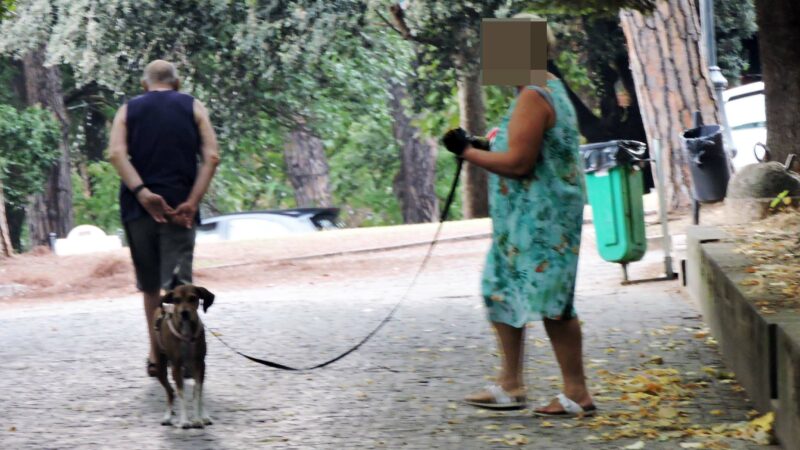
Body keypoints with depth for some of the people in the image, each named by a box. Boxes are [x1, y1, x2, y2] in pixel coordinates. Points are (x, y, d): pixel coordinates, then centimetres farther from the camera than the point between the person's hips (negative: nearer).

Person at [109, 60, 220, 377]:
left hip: (138, 207, 2)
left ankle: (156, 356, 20)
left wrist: (142, 193, -15)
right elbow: (211, 157, -3)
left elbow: (116, 153, -7)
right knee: (178, 284, -5)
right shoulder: (193, 108, 11)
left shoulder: (128, 110, 12)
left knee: (150, 285, 14)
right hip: (179, 208, -1)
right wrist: (192, 203, -9)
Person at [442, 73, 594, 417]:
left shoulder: (533, 97, -19)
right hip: (528, 218, 11)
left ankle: (577, 394, -1)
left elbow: (519, 162, -23)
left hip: (540, 217, -11)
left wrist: (468, 151, -12)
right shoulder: (549, 87, 13)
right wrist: (482, 148, 12)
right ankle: (510, 386, 22)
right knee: (502, 294, 16)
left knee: (551, 301, -7)